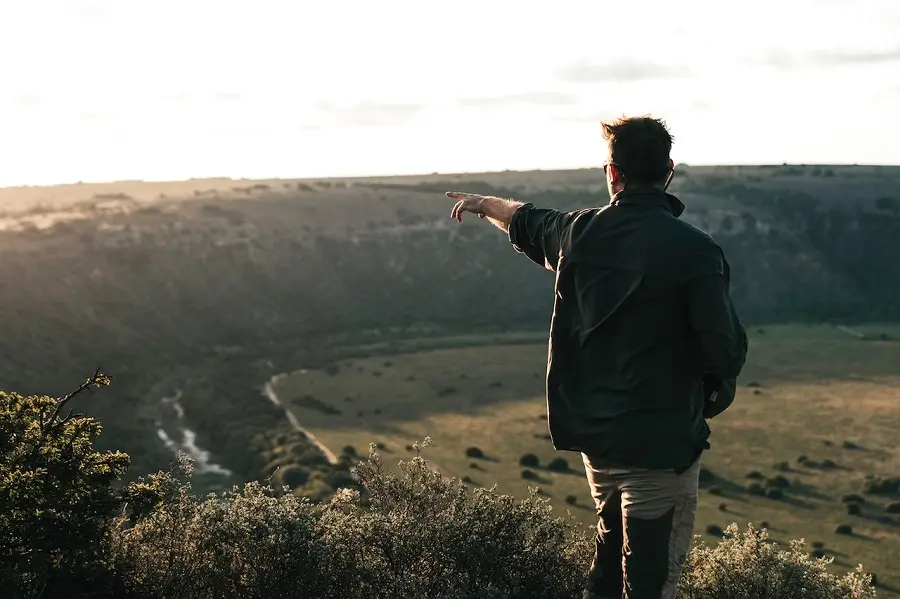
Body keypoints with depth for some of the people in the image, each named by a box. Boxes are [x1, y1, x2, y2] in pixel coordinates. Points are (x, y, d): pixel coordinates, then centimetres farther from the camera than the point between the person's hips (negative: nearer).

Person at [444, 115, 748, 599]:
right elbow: (726, 347, -19)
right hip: (662, 442, -6)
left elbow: (526, 222, 21)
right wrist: (714, 397, 4)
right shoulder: (693, 250, -17)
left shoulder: (579, 232, -1)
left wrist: (482, 203, 42)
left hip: (593, 435, 6)